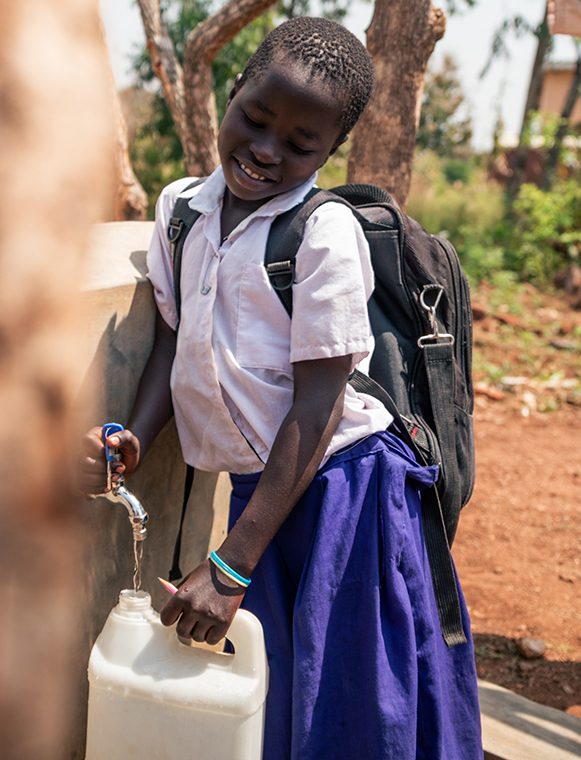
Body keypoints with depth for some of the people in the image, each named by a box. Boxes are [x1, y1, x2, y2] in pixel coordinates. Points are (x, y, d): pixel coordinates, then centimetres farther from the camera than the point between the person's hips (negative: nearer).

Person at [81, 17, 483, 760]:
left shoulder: (325, 233, -17)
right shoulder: (180, 207, 3)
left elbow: (316, 409, -18)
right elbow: (173, 338, 9)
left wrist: (231, 565, -19)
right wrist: (136, 438, -12)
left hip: (344, 494, -5)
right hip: (256, 488, 6)